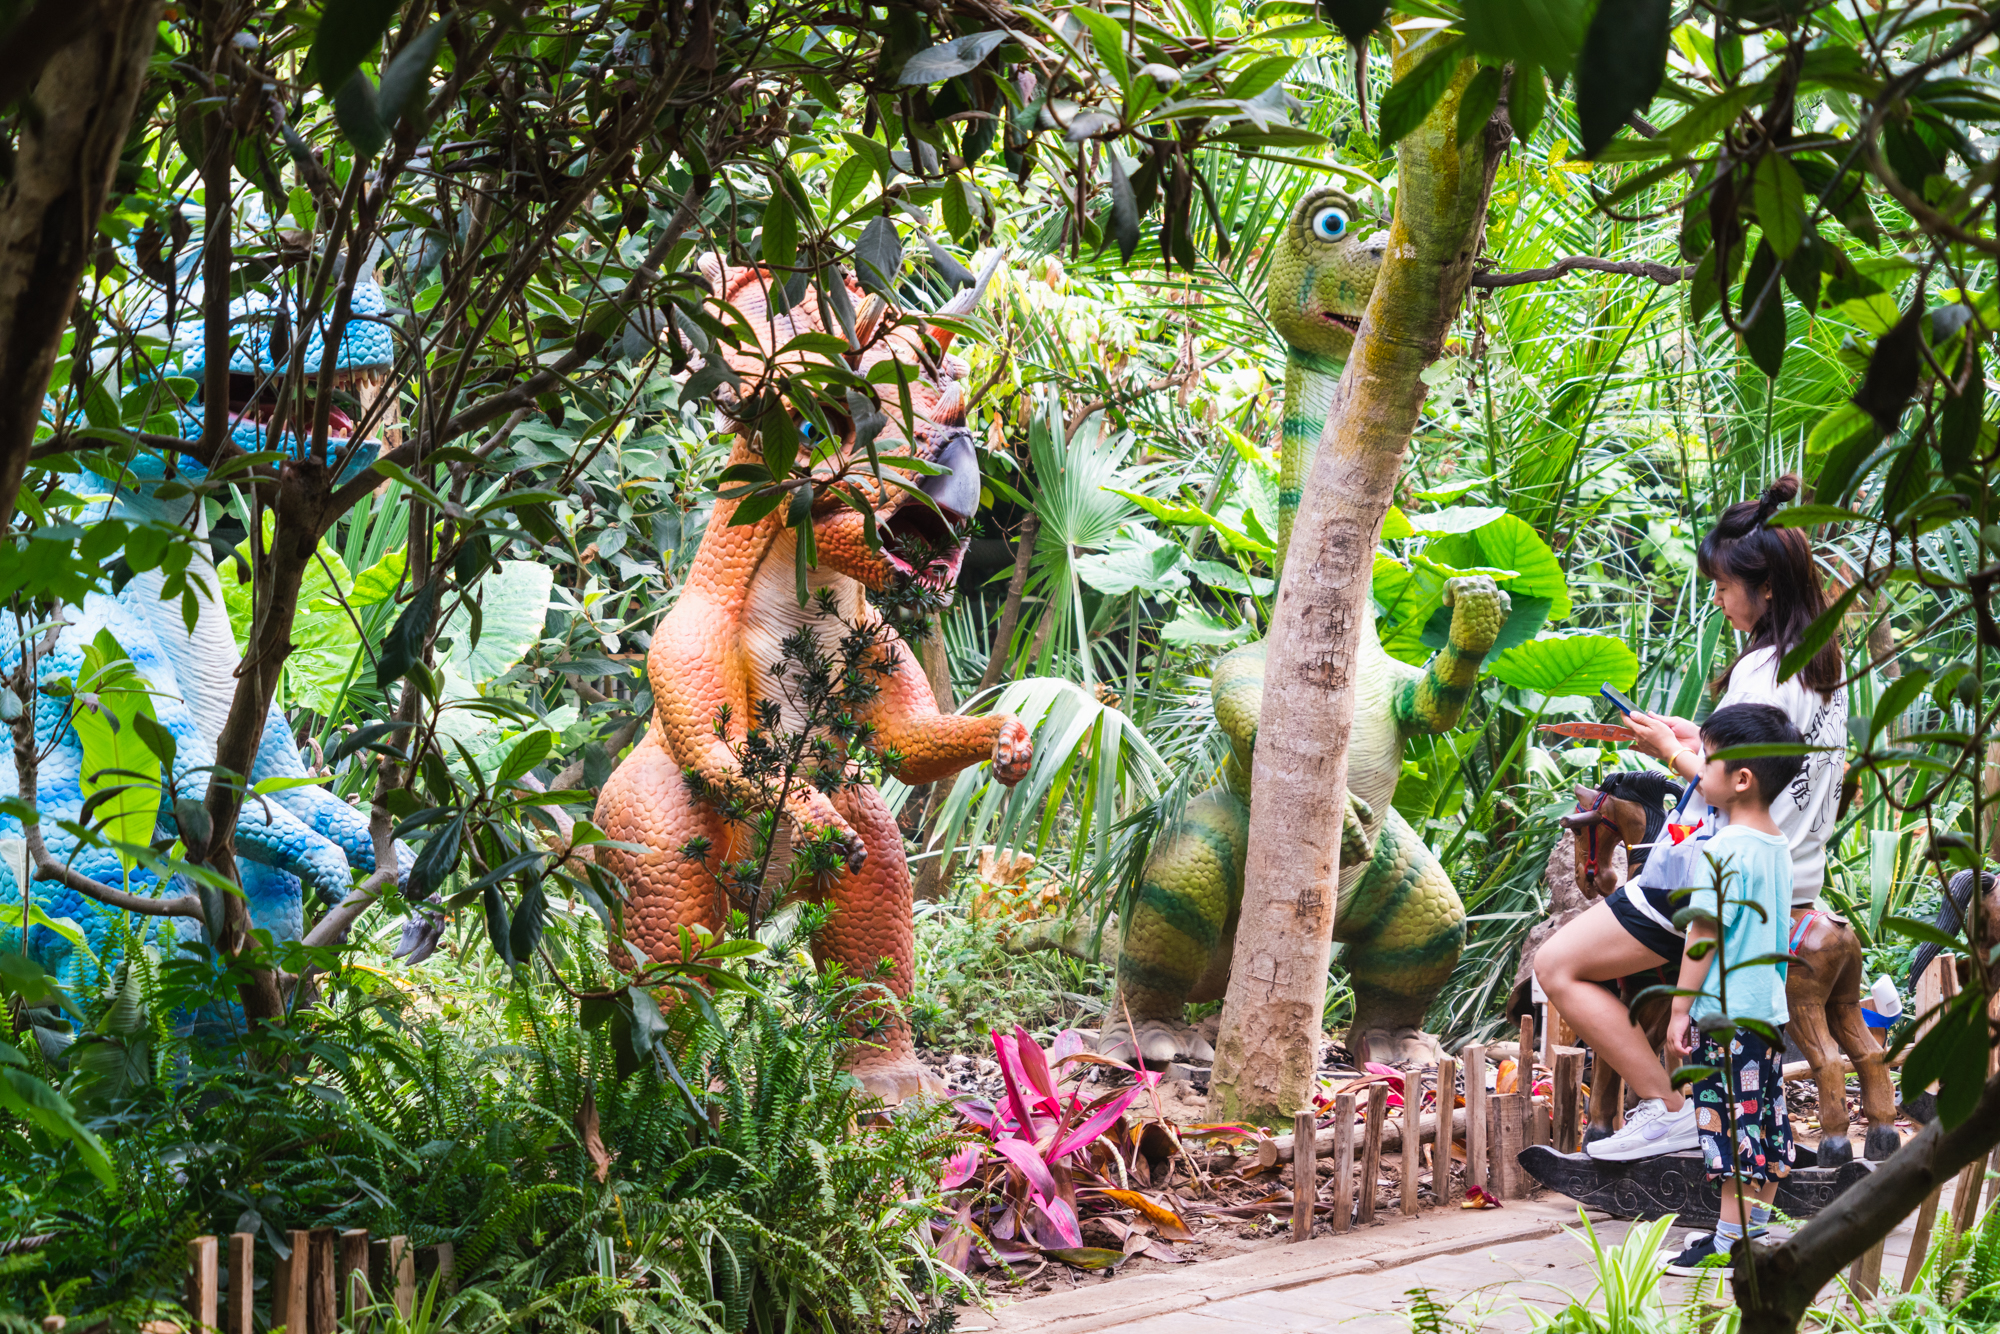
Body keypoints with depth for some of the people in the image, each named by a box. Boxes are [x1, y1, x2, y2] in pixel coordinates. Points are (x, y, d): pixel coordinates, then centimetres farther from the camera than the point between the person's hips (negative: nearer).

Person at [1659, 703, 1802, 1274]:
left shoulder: (1724, 850, -16)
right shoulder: (1779, 846, 10)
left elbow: (1705, 935, -17)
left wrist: (1681, 1009, -13)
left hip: (1725, 1013, -9)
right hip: (1770, 1007, 9)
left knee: (1731, 1121, -6)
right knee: (1766, 1117, 12)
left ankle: (1730, 1239, -4)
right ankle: (1757, 1227, 20)